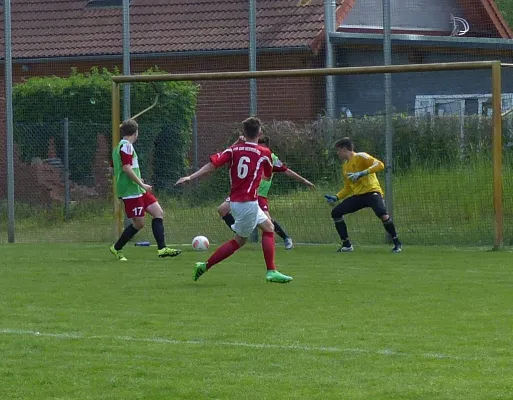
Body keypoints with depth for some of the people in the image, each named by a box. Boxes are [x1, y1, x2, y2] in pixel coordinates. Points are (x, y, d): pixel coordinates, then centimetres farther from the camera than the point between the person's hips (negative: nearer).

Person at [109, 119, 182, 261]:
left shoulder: (119, 147, 17)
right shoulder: (126, 146, -14)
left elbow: (114, 169, 24)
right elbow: (126, 168, -23)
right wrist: (141, 184, -18)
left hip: (138, 190, 10)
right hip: (131, 191, -10)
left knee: (159, 212, 4)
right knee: (139, 223, -5)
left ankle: (162, 248, -1)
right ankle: (116, 248, 10)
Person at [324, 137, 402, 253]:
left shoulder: (360, 157, -6)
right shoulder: (345, 166, 18)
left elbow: (380, 165, -20)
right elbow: (348, 188, 23)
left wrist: (362, 173, -29)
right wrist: (336, 197, 7)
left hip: (371, 191, -8)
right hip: (357, 195, 8)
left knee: (381, 213, -34)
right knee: (336, 213, -1)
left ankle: (397, 243, -18)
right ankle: (346, 245, 7)